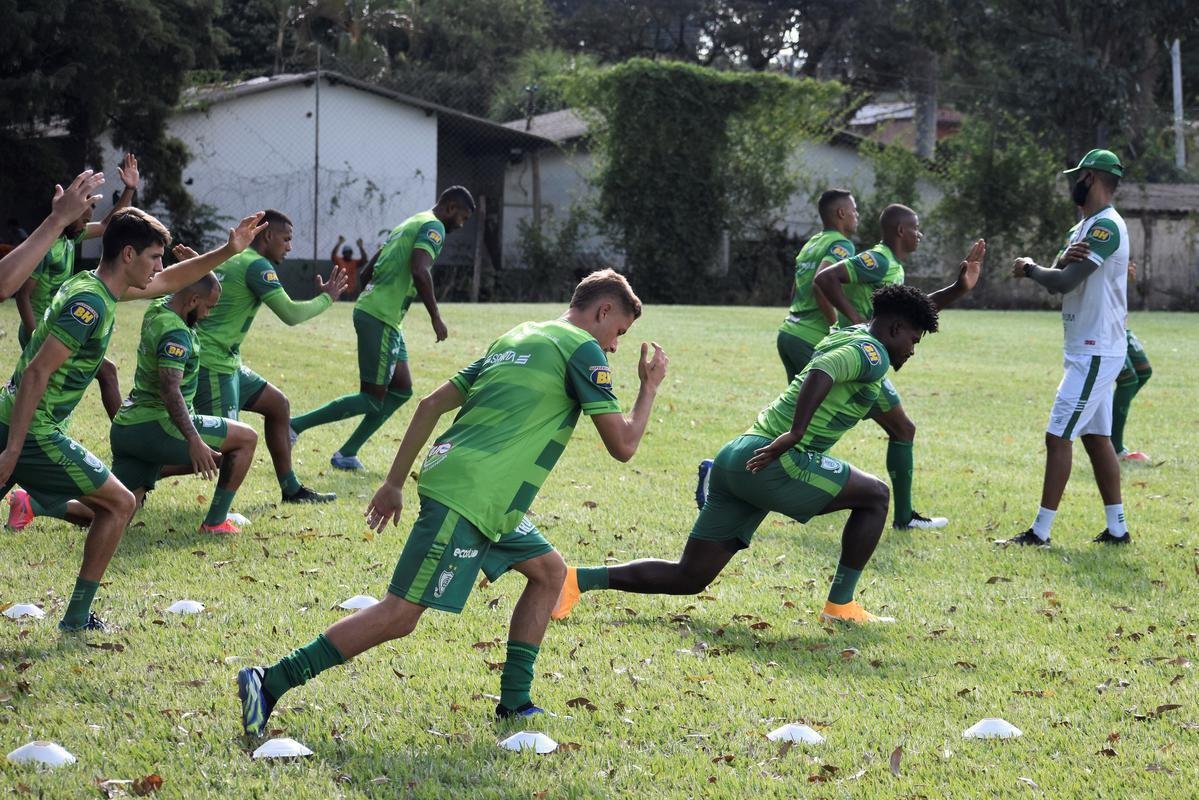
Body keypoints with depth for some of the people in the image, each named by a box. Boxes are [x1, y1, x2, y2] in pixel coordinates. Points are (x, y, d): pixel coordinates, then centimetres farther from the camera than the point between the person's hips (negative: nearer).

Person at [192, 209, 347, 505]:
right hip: (212, 365, -11)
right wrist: (326, 298, -3)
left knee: (278, 404, 18)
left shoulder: (229, 258, 15)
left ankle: (291, 489, 23)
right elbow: (291, 314, -18)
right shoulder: (257, 265, -14)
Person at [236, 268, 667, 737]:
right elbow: (622, 444, -5)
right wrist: (650, 387, 12)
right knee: (400, 615, -11)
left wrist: (394, 483, 24)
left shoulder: (515, 339, 22)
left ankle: (515, 700, 15)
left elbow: (431, 404, 21)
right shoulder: (582, 348, -2)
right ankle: (270, 685, -12)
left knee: (549, 571, 18)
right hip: (467, 499, -10)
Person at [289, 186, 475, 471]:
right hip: (380, 318, -10)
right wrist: (435, 317, -18)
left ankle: (347, 454, 12)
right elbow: (419, 270, -24)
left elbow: (367, 273, 25)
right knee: (372, 399, -7)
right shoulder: (434, 226, -7)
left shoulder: (411, 223, 23)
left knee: (402, 390, 13)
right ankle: (295, 425, -8)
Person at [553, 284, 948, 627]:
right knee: (875, 495, 2)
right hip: (771, 462, -9)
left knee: (688, 577, 10)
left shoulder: (847, 336, 22)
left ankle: (578, 579, 3)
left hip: (737, 457, 9)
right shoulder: (872, 352, -7)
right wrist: (796, 433, -31)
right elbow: (821, 373, -25)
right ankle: (841, 605, 6)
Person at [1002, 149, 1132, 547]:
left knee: (1058, 436, -10)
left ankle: (1040, 532, -8)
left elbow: (1063, 282, -25)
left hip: (1096, 353, -10)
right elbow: (1058, 279, 6)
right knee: (1096, 437, 11)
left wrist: (1029, 268, -6)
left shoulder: (1106, 227, -17)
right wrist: (1064, 258, -17)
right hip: (1090, 351, 10)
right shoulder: (1083, 228, 16)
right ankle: (1116, 529, 14)